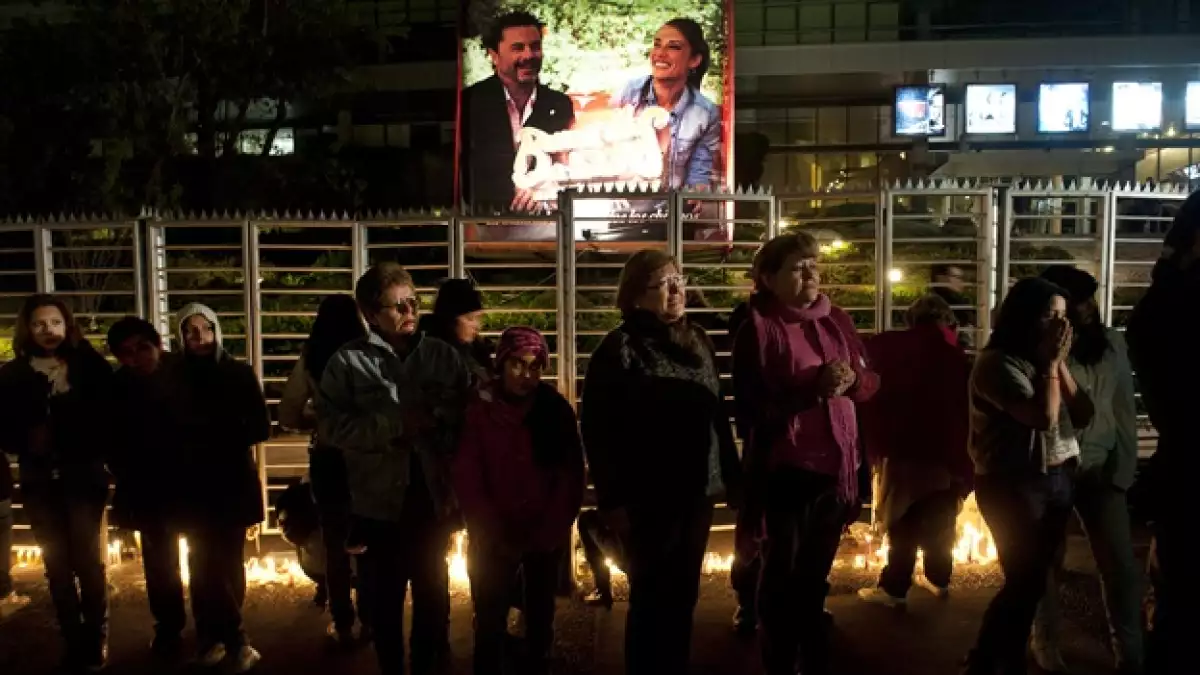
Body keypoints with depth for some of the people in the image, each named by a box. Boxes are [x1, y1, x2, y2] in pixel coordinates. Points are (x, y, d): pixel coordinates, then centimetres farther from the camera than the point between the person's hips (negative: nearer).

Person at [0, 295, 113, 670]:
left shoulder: (91, 368, -3)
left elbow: (109, 419, -3)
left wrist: (98, 452, -17)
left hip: (84, 476, -2)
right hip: (39, 481, 3)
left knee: (86, 558, -1)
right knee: (57, 563, 8)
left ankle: (95, 643, 13)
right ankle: (74, 644, 19)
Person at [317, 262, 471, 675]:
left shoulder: (445, 356, 0)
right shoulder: (348, 362, -3)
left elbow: (468, 422, -1)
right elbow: (329, 426, -12)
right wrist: (394, 424, -19)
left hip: (433, 499, 1)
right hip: (378, 504, -1)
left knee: (432, 594, 15)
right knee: (384, 599, 14)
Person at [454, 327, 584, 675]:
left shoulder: (557, 409, -3)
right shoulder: (479, 410, -6)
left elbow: (571, 475, -4)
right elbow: (467, 481, -8)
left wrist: (551, 530, -11)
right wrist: (497, 535, -12)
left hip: (546, 539, 1)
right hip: (495, 541, -1)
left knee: (540, 619, 14)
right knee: (490, 622, 6)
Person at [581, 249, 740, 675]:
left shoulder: (698, 341, 9)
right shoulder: (620, 347, -9)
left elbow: (717, 413, 12)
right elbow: (598, 429, -12)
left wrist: (732, 476, 10)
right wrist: (612, 499, -14)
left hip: (697, 491, 5)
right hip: (649, 496, -5)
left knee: (684, 594, 15)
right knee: (652, 596, 7)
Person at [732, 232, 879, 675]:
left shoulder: (837, 321, 9)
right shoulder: (758, 328, -10)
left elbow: (871, 383, 13)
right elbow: (752, 407, -16)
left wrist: (852, 379, -9)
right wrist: (813, 386, -23)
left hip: (836, 463, 6)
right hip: (786, 468, -5)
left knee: (816, 572, 19)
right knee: (783, 572, 7)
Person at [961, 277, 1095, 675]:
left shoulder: (1046, 362, 11)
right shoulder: (997, 363, -13)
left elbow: (1083, 416, 5)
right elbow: (1042, 417, -22)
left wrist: (1059, 363, -2)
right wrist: (1049, 362, -12)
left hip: (1058, 479, 7)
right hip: (1014, 485, -7)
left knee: (1032, 580, 11)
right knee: (1024, 581, -4)